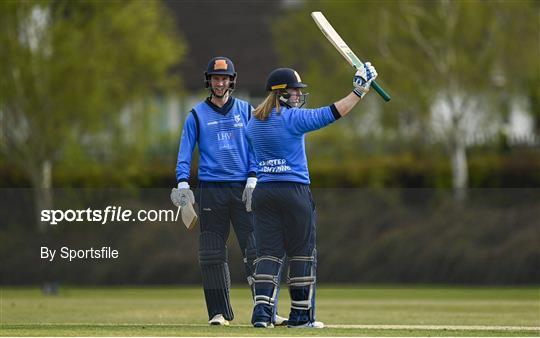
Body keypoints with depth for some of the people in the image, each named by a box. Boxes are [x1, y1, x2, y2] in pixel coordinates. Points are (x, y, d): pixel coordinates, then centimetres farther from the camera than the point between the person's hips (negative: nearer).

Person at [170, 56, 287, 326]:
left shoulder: (245, 111, 11)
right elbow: (185, 151, 3)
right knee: (212, 253, -2)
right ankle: (219, 311, 3)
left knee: (255, 249, -6)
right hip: (210, 190, 0)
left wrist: (252, 179, -5)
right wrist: (182, 182, -10)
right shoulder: (197, 114, 8)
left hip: (242, 189, 0)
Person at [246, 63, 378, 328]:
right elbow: (331, 114, -13)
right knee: (302, 253, 5)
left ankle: (262, 311, -10)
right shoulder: (293, 118, -10)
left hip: (262, 192, 6)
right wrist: (360, 90, -8)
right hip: (294, 192, -6)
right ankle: (301, 314, 8)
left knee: (268, 252, 4)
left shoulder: (254, 122, 10)